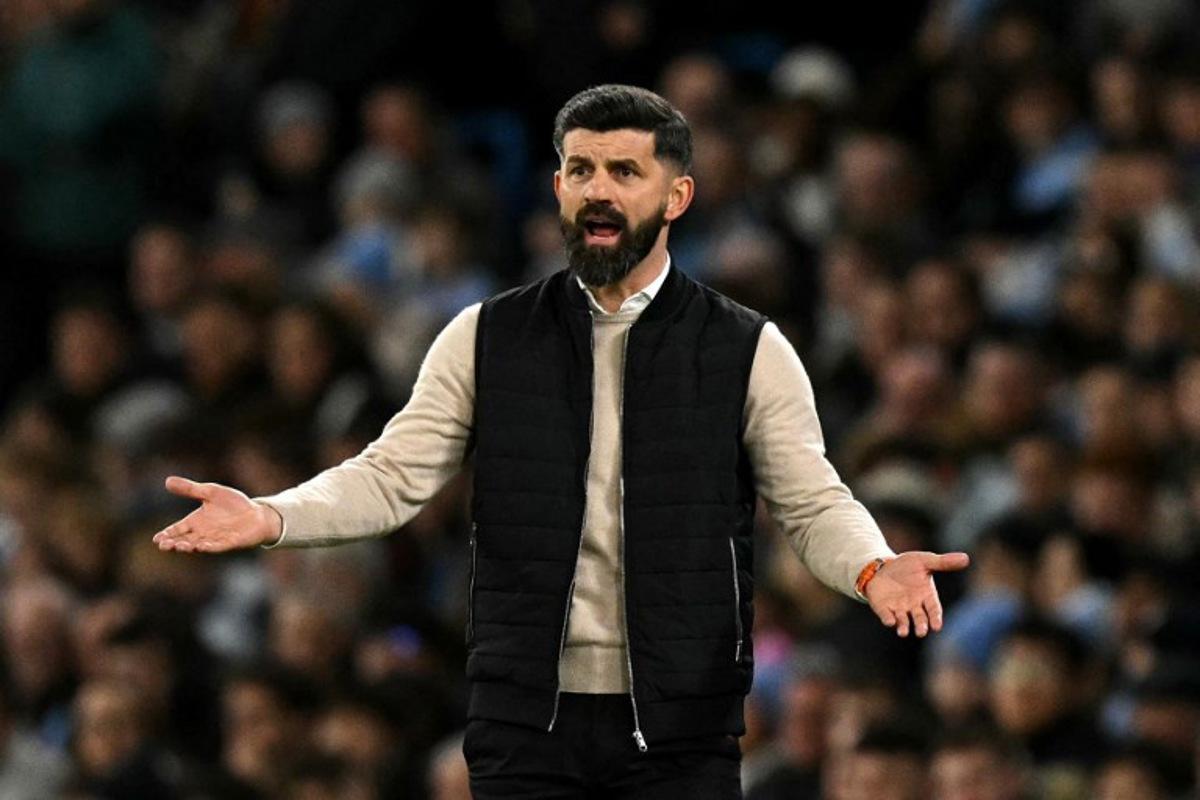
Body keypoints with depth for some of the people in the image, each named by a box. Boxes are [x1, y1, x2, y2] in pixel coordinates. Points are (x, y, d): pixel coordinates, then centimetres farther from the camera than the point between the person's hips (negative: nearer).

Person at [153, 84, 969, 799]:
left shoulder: (747, 351, 3)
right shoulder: (487, 340, 6)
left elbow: (813, 502, 2)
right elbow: (393, 476, 4)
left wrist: (873, 567, -20)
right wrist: (271, 518, -13)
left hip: (680, 730, -1)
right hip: (525, 721, 1)